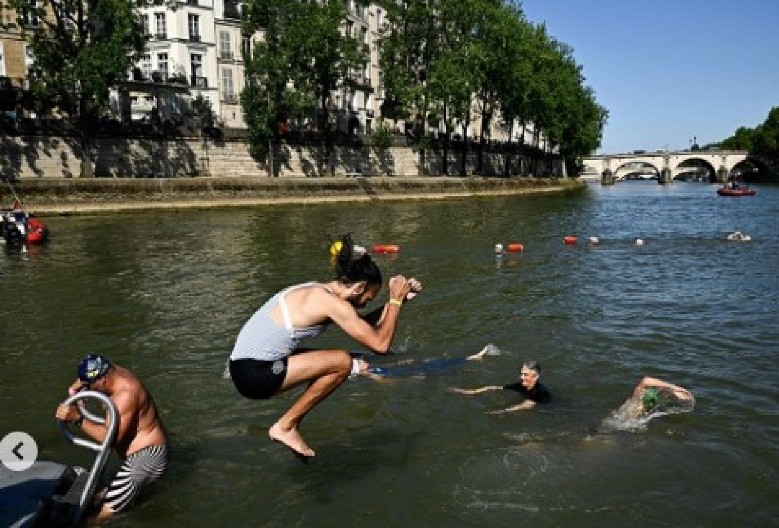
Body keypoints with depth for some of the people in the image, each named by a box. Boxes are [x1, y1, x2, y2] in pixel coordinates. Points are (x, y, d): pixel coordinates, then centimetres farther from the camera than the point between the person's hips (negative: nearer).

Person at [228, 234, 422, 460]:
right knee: (342, 362, -13)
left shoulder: (318, 291, 12)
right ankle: (285, 427, -1)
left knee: (327, 363, 19)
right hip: (255, 375, -10)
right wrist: (396, 300, -4)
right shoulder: (332, 303, -17)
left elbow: (365, 324, 21)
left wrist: (399, 299, 12)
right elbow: (381, 344, -16)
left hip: (245, 365, 10)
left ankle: (292, 425, 17)